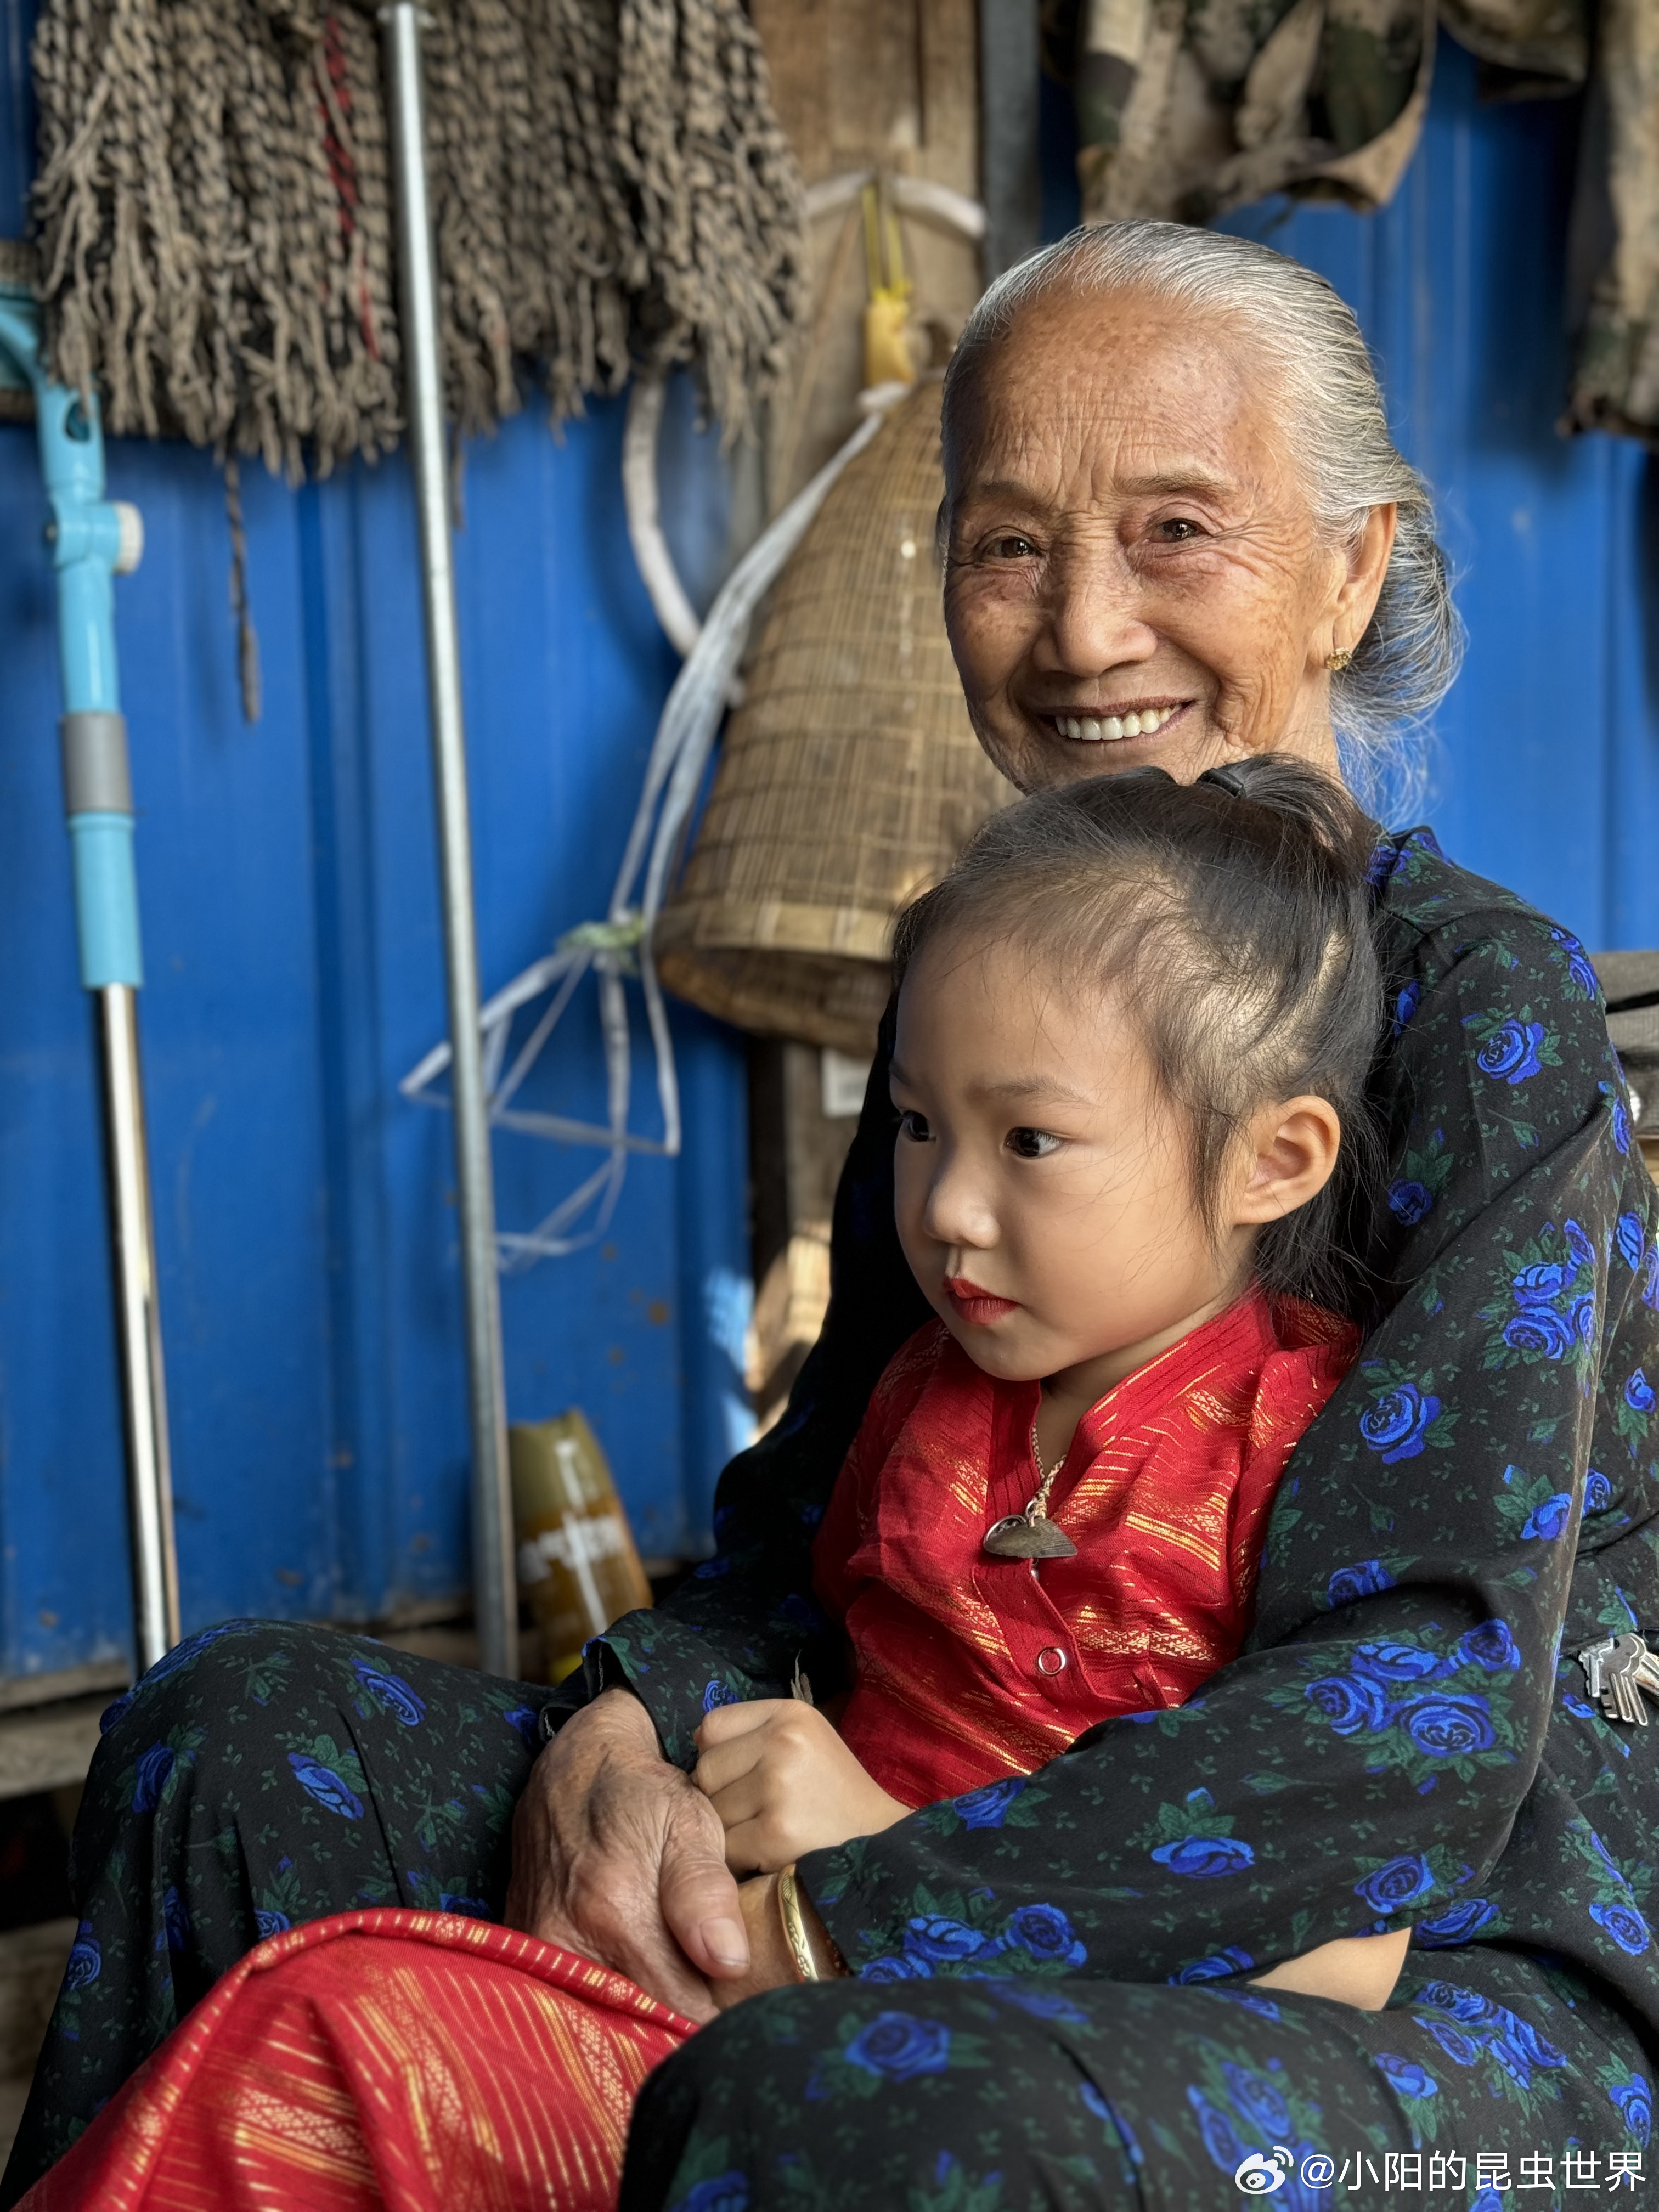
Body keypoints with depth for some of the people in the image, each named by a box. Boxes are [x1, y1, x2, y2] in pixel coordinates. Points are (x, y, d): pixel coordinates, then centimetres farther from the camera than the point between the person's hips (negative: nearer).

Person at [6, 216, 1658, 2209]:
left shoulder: (1476, 1001, -12)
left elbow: (1417, 1729, -21)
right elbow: (813, 1534, 9)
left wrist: (814, 1932, -24)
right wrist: (622, 1726, -14)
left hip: (1476, 1973, -6)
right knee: (249, 1731, -3)